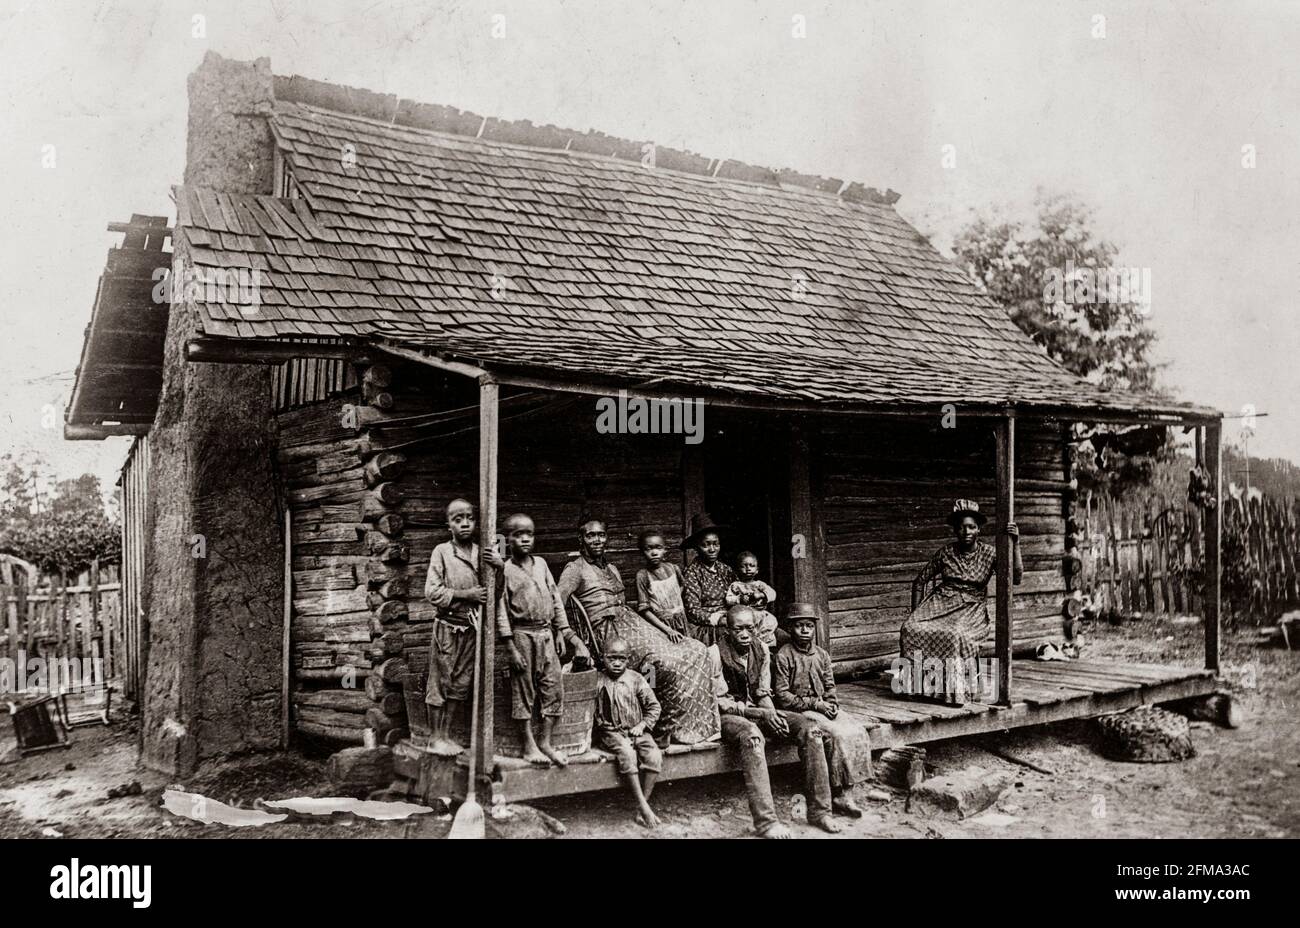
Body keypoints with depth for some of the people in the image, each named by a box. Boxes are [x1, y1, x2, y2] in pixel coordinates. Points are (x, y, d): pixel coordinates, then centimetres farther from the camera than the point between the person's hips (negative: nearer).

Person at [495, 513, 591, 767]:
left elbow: (556, 600, 13)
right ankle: (529, 746, 13)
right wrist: (511, 648, -12)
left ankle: (545, 743, 15)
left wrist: (567, 634, 7)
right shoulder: (505, 570, -5)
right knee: (523, 691, 3)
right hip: (522, 635, -5)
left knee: (554, 690, 4)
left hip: (546, 634, 5)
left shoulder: (541, 564, 10)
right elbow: (501, 610, -7)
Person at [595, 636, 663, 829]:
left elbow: (653, 706, 7)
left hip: (636, 730, 2)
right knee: (626, 753, -34)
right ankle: (643, 806, -28)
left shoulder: (636, 679, 5)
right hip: (610, 732, -2)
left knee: (654, 755, -25)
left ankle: (642, 809, -19)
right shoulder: (598, 681, 2)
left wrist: (642, 725, -3)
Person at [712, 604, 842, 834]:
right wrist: (760, 714, -21)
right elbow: (719, 702, -14)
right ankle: (765, 821, -39)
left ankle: (819, 810, -11)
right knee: (751, 735, -41)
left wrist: (772, 715, -12)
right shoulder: (716, 654, -14)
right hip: (727, 716, -6)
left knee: (810, 729, -15)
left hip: (758, 711, 6)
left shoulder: (761, 649, 4)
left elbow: (763, 694, 10)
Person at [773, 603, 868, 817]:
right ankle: (839, 796, -17)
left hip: (822, 709, 6)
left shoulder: (822, 654, 12)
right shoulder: (784, 656, -7)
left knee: (858, 732, -18)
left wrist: (832, 705, -5)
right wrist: (814, 704, -15)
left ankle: (847, 791, -16)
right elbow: (782, 696, -10)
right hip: (798, 712, -6)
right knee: (837, 735, -28)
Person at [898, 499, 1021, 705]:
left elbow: (1015, 578, -10)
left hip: (972, 609, -2)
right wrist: (916, 614, 4)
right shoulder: (945, 552, 6)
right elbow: (920, 582, 12)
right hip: (942, 603, 2)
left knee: (956, 635, -37)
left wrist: (1015, 544, -19)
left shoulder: (989, 554, 3)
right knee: (910, 629, -28)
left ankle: (956, 688, -22)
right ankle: (916, 684, -15)